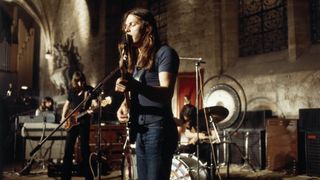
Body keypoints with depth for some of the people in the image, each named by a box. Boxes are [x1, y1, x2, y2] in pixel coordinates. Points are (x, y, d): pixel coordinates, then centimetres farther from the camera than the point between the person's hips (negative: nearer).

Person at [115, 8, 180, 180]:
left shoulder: (164, 53, -5)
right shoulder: (134, 58, 19)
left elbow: (167, 93, -19)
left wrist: (135, 87, -36)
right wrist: (126, 103, -1)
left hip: (158, 129, -8)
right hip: (140, 131, 8)